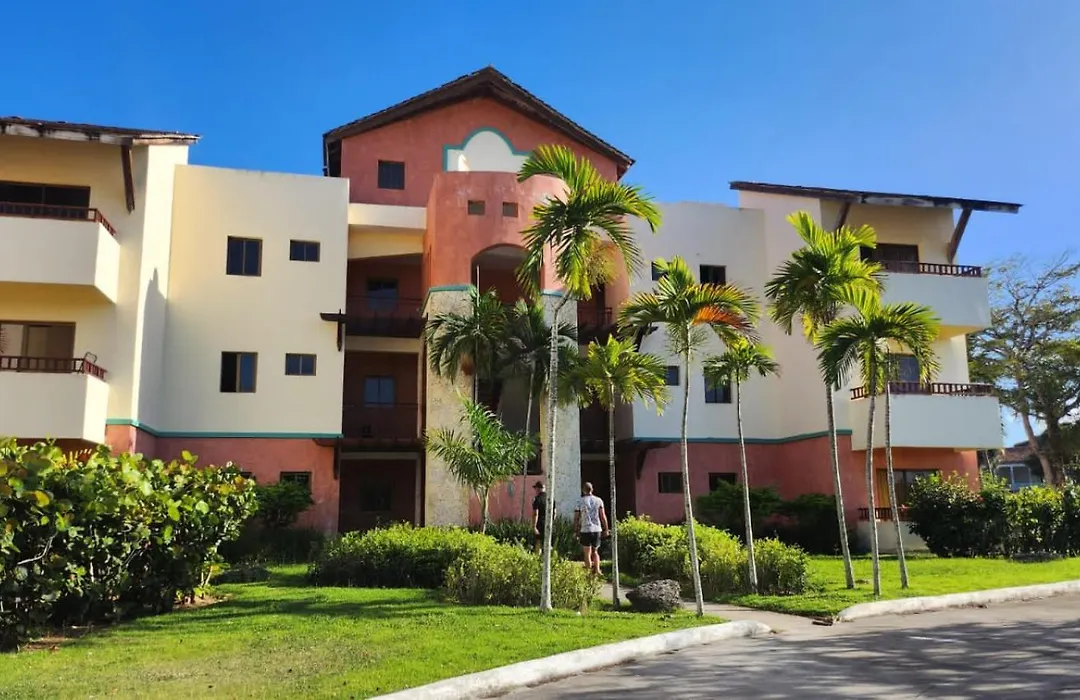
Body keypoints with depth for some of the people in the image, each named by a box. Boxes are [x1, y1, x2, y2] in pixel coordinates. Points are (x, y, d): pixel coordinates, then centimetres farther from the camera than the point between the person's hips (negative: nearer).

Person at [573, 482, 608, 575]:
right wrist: (606, 529, 8)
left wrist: (576, 531, 6)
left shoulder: (580, 502, -1)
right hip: (597, 529, 2)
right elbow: (603, 516, 1)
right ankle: (597, 570, 0)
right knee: (595, 551, 17)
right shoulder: (598, 500, 2)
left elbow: (576, 518, -2)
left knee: (587, 554, 6)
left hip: (585, 530, -2)